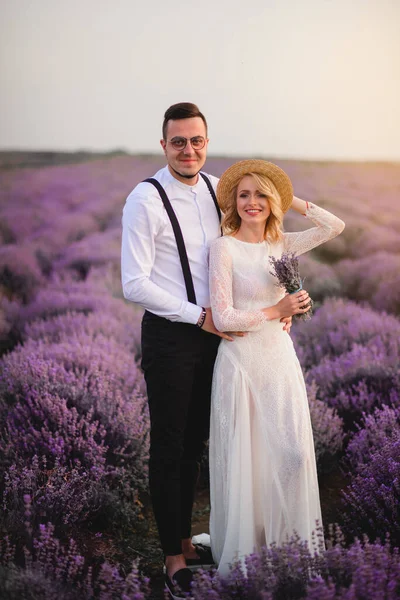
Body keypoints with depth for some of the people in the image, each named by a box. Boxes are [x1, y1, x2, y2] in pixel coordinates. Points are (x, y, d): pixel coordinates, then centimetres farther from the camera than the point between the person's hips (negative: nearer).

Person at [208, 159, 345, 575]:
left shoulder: (281, 244, 8)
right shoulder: (224, 247, -8)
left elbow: (335, 226, 8)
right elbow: (222, 317, -13)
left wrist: (291, 202, 8)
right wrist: (275, 311, -12)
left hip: (280, 358, 5)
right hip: (241, 360, -5)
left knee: (293, 454, 4)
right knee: (243, 459, 4)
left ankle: (287, 544, 23)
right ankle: (241, 551, 20)